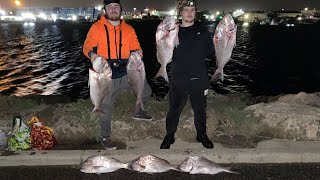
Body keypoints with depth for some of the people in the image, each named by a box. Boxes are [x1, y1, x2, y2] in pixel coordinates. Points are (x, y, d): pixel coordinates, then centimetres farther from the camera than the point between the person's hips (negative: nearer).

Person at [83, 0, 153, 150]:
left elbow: (135, 47, 2)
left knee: (146, 91, 5)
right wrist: (92, 53, -31)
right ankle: (105, 137, 23)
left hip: (127, 72, 3)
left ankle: (138, 112, 37)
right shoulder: (97, 27, 0)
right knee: (106, 108, 2)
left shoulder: (128, 29, 8)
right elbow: (88, 46, -8)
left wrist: (138, 52, -23)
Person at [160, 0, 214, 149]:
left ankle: (201, 135, 33)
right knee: (174, 109, 3)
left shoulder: (202, 31, 8)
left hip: (199, 79, 1)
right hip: (178, 79, -1)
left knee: (200, 109, 13)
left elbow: (211, 53, 7)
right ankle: (169, 136, 22)